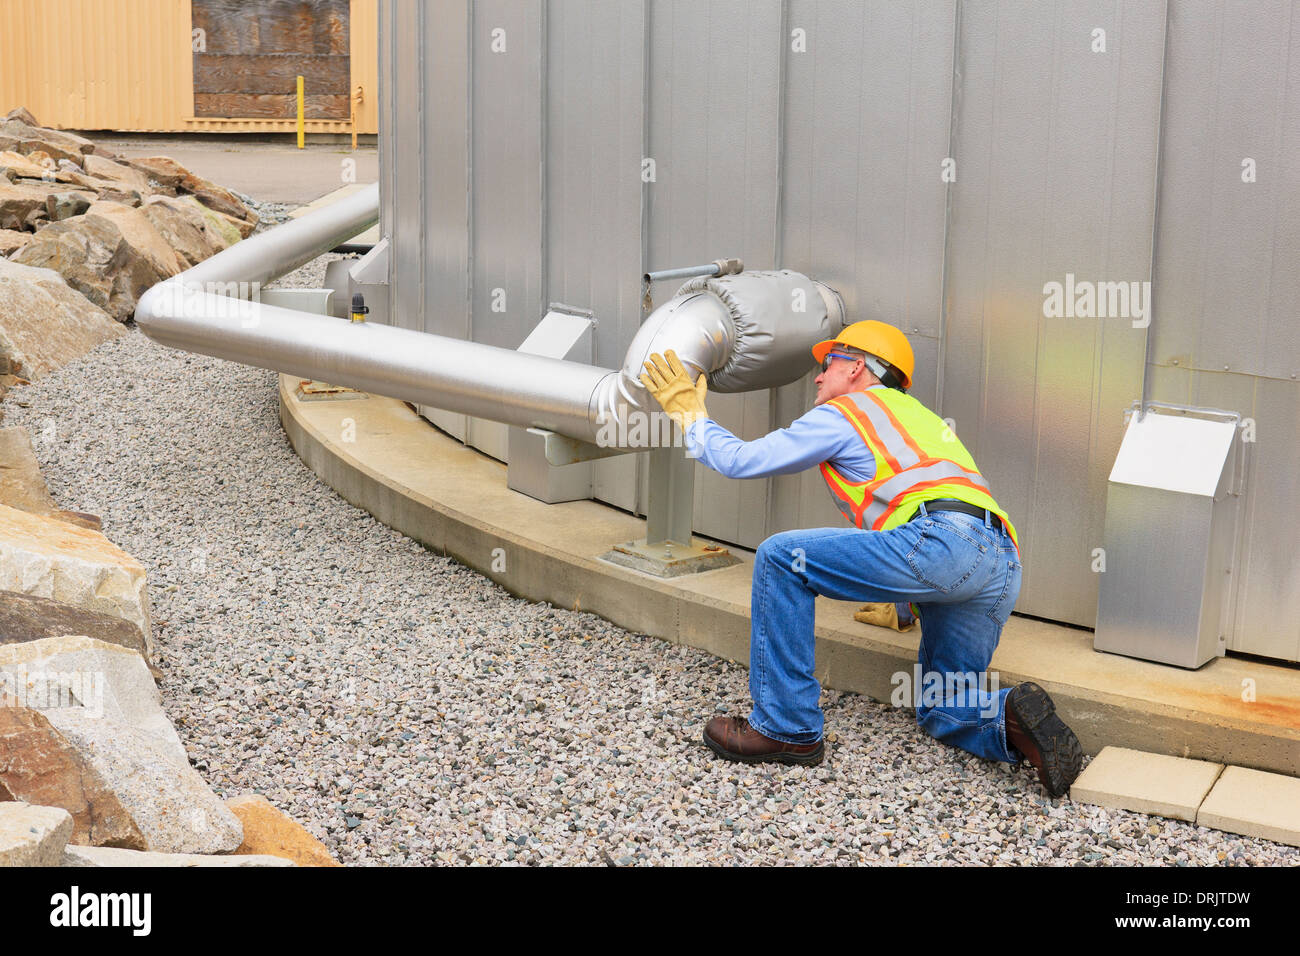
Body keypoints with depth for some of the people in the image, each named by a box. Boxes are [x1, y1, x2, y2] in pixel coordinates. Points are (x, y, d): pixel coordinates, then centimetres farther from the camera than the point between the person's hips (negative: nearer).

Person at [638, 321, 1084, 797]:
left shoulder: (844, 413, 14)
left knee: (781, 557, -2)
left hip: (942, 543, -9)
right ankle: (1011, 718, -11)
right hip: (1003, 567, 9)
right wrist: (897, 603, 50)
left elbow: (741, 460, 13)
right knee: (941, 712, 22)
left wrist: (690, 415, 29)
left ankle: (787, 727, 0)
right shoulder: (918, 416, 38)